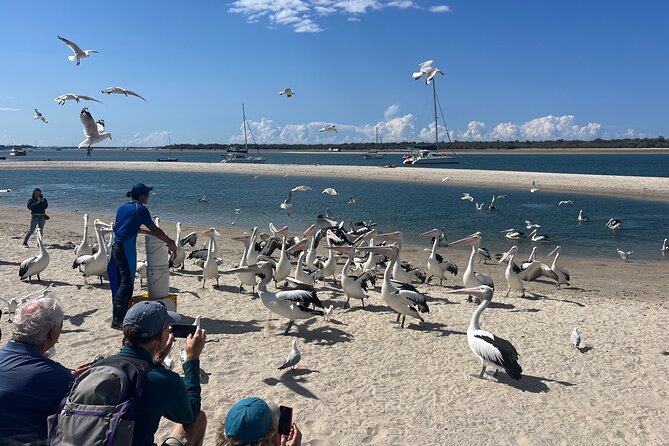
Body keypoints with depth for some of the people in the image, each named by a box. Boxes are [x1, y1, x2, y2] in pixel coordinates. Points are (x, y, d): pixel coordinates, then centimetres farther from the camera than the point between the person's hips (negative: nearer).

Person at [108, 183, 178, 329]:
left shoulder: (123, 207, 16)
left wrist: (144, 231, 33)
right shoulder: (140, 209, -7)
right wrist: (170, 242, -4)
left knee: (118, 282, 14)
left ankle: (117, 316, 22)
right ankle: (118, 320, -8)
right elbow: (154, 230, -9)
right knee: (126, 283, -6)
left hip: (115, 247, 8)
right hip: (127, 248, -8)